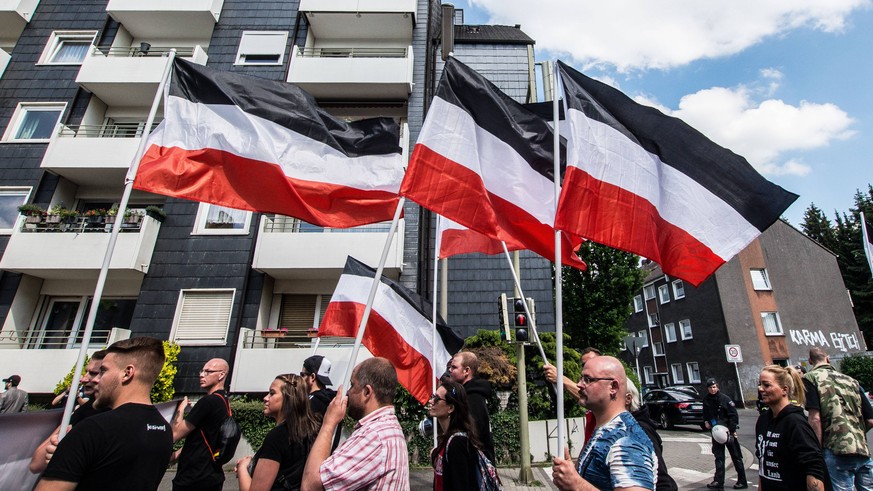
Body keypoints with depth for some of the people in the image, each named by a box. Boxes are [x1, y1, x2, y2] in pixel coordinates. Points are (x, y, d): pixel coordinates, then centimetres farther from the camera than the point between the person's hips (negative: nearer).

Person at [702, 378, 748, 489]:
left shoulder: (725, 399, -12)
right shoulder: (706, 400, 2)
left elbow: (734, 415, -13)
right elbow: (705, 413, 18)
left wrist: (731, 429, -18)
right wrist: (706, 421, 3)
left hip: (728, 431, -5)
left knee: (736, 456, 7)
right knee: (719, 457, 8)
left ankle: (742, 481, 19)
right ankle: (719, 481, 12)